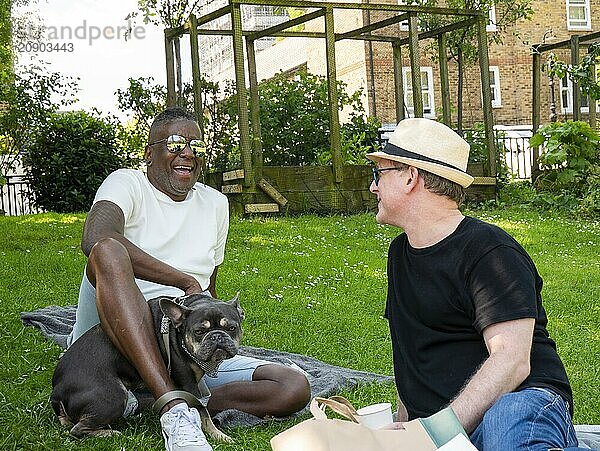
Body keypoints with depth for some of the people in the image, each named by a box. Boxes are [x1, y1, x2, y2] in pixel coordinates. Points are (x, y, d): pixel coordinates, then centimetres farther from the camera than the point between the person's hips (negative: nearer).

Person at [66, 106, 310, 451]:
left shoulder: (215, 204, 16)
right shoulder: (128, 183, -2)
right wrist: (187, 283, -25)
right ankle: (175, 409, -41)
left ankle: (139, 404, -23)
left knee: (296, 389, -15)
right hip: (109, 340, -5)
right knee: (108, 253, -35)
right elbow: (96, 240, -26)